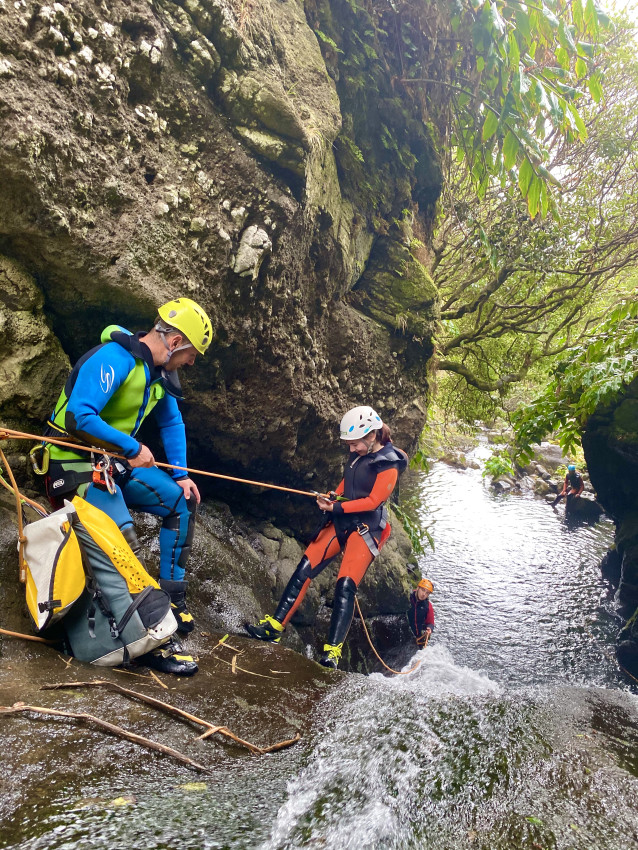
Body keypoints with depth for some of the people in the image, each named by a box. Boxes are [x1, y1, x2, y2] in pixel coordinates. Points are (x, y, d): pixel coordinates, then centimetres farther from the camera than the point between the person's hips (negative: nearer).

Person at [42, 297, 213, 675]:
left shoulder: (159, 371, 5)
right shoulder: (114, 359, -23)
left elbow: (172, 423, 14)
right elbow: (78, 417, -31)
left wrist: (181, 476, 6)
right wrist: (133, 447, -23)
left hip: (117, 461, 9)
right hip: (77, 464, -9)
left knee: (183, 502, 5)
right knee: (125, 541, -21)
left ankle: (172, 597, 13)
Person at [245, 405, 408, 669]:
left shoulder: (388, 465, -12)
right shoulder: (358, 455, 8)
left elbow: (373, 501, -16)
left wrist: (335, 508, -16)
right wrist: (334, 496, 2)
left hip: (366, 528, -7)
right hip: (341, 522, 7)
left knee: (345, 585, -18)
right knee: (305, 568, -1)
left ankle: (332, 651, -12)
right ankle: (275, 627, 5)